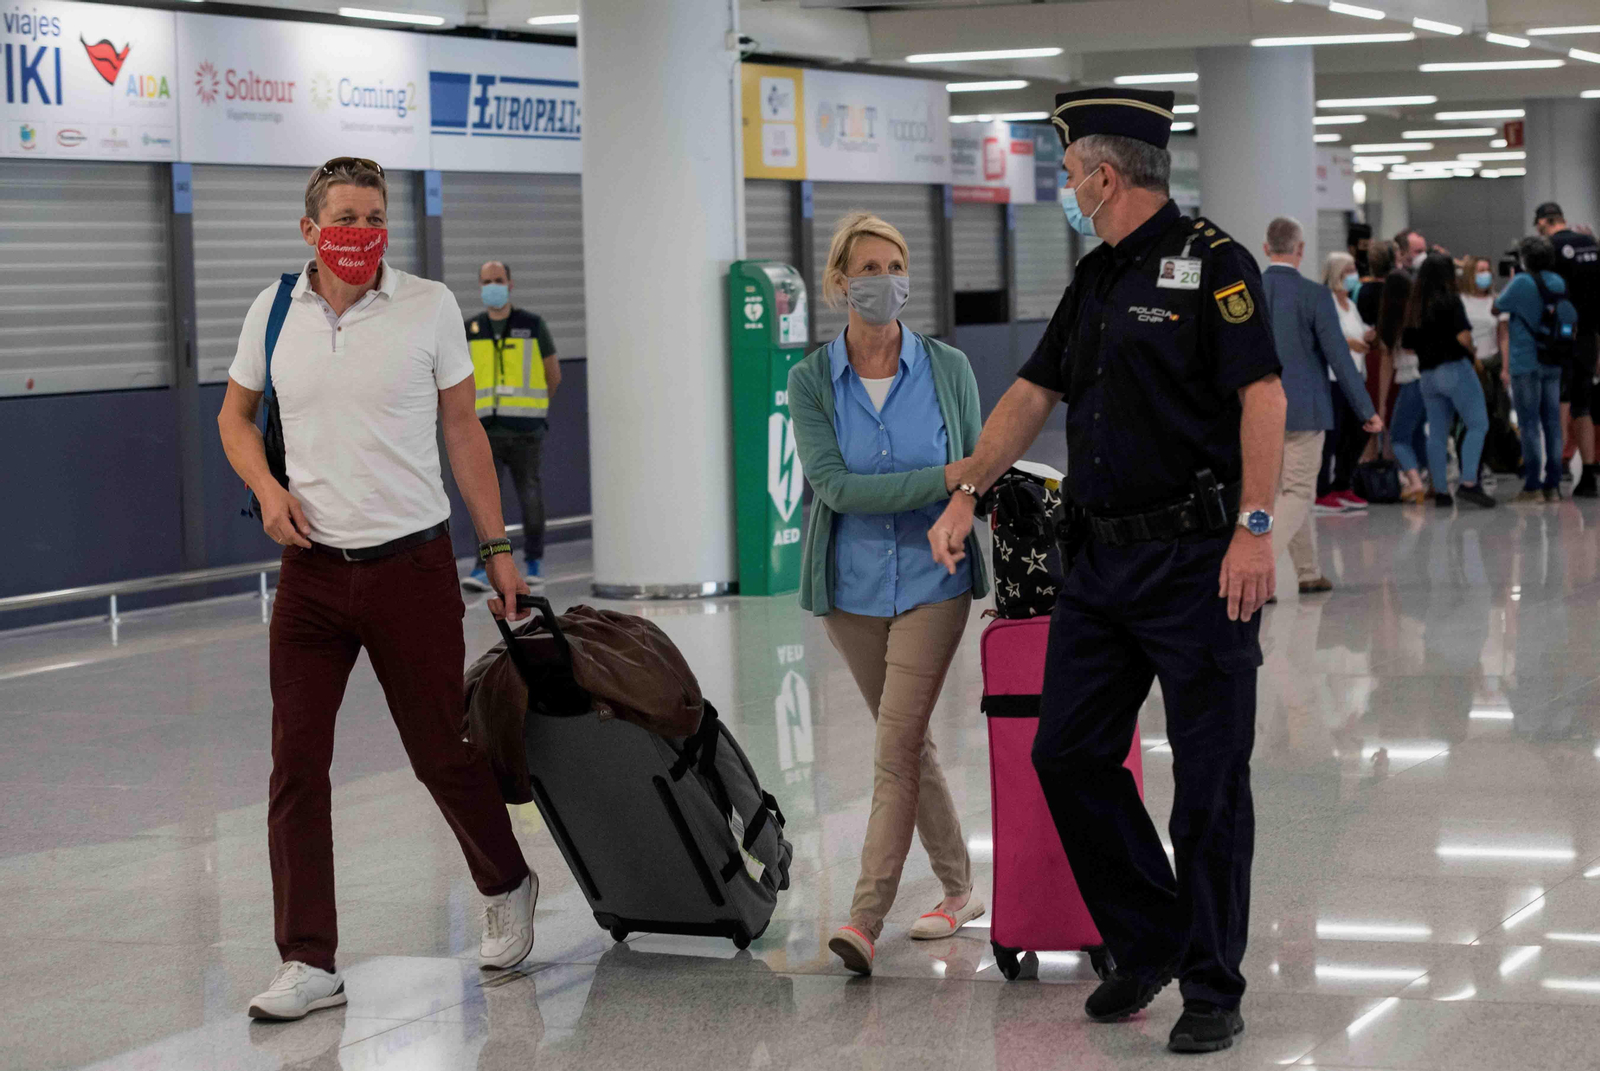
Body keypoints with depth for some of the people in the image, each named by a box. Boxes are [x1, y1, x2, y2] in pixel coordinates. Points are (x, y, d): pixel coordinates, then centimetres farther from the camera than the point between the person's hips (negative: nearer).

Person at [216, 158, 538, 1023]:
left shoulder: (428, 307, -2)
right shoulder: (274, 311, 3)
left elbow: (463, 430, 3)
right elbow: (235, 416, 16)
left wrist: (497, 548, 1)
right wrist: (268, 490, -3)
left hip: (412, 563, -2)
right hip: (311, 570, 2)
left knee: (441, 751, 6)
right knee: (296, 764, -2)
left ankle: (507, 888, 33)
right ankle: (308, 963, 5)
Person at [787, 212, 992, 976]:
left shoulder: (947, 369, -2)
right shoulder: (812, 380, -4)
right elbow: (835, 485, -15)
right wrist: (943, 479, -22)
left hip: (933, 582, -2)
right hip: (852, 587, 2)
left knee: (896, 745, -12)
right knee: (908, 741, 14)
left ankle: (866, 919, -14)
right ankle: (958, 889, 30)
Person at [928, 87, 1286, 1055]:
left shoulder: (1212, 262, -9)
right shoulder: (1096, 279, 16)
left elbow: (1263, 397, -15)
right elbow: (1034, 393, 21)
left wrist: (1255, 529, -21)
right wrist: (967, 491, 12)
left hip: (1199, 558, -8)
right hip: (1103, 558, 8)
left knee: (1210, 777, -1)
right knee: (1068, 754, 8)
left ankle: (1213, 989, 8)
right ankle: (1149, 944, 23)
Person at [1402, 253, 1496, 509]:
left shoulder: (1413, 306, 11)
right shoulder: (1450, 300, -8)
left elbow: (1409, 345, 13)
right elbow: (1463, 336, -16)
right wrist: (1471, 352, 2)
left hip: (1428, 376, 7)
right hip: (1455, 369, -7)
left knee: (1437, 434, 8)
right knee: (1478, 425, -4)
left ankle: (1440, 490, 6)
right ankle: (1468, 482, -17)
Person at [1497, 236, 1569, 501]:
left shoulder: (1521, 282, -12)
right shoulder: (1559, 283, 7)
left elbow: (1497, 309, 1)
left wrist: (1509, 279, 9)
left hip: (1526, 363, -5)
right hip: (1554, 362, 5)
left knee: (1530, 424, -3)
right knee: (1552, 422, 7)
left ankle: (1533, 486, -4)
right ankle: (1553, 485, 8)